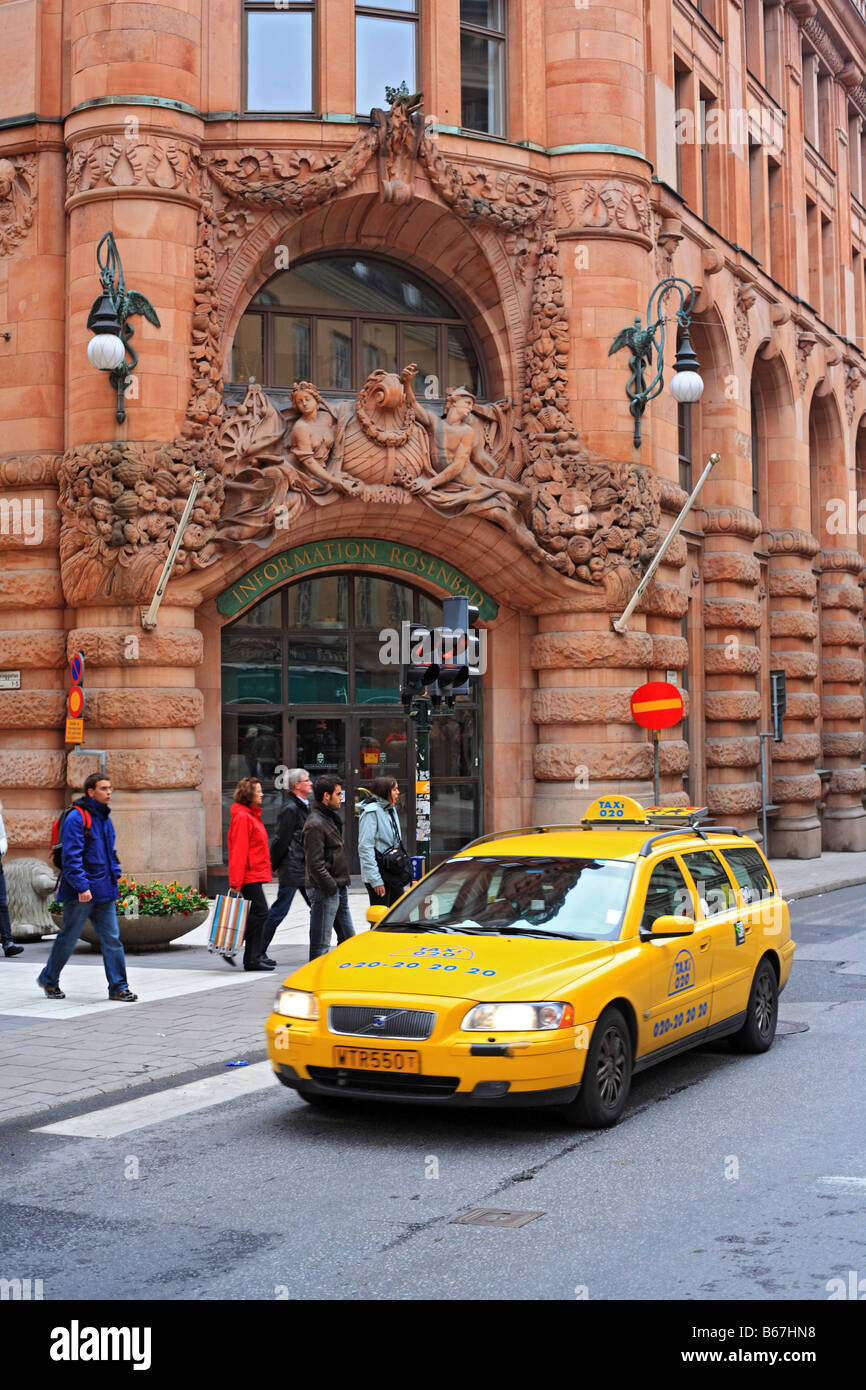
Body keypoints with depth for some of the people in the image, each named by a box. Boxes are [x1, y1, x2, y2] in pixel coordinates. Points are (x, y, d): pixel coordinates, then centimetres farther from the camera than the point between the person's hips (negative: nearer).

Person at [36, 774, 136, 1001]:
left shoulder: (105, 818, 14)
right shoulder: (77, 817, -13)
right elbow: (71, 856, -18)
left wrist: (115, 875, 13)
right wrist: (81, 886, -23)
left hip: (104, 890, 7)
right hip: (81, 892, -7)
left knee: (112, 938, 2)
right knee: (69, 937, 5)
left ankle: (118, 987, 4)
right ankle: (48, 980, 24)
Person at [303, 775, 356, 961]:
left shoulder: (331, 818, 16)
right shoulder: (315, 824, -16)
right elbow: (315, 863, -21)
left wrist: (342, 884, 15)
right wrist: (331, 886, -20)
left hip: (339, 888, 10)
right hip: (324, 891, -10)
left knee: (348, 938, 16)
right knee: (320, 944, -3)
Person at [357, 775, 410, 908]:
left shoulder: (391, 810, 14)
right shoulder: (372, 812, -14)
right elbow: (365, 848, -19)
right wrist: (375, 880, -22)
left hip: (394, 875, 9)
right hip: (380, 877, -8)